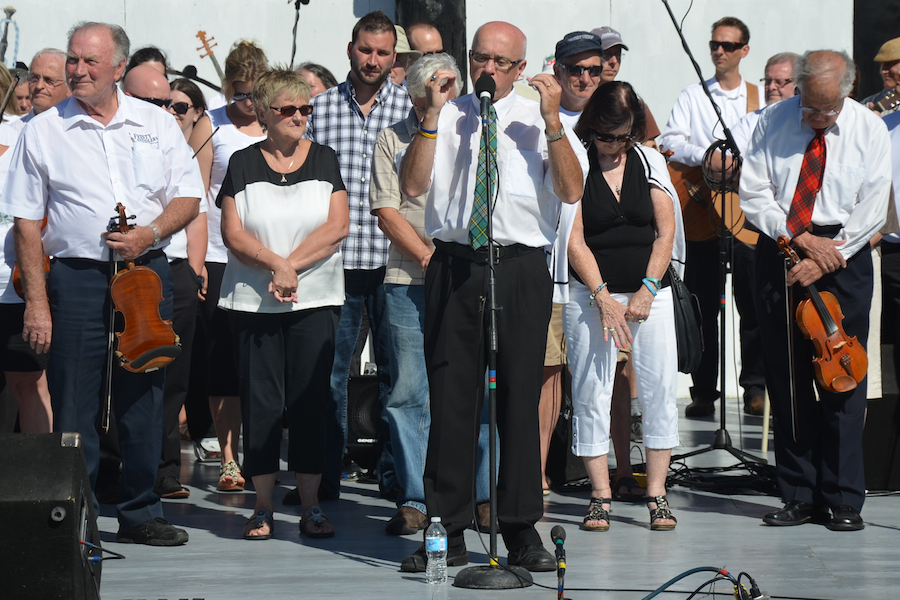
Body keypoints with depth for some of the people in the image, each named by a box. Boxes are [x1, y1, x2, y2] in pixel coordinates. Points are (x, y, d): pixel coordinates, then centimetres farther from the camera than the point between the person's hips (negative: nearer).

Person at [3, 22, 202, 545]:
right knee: (74, 404, -2)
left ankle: (140, 513, 19)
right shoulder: (43, 132, 3)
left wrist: (149, 234, -12)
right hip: (76, 279, -2)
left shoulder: (158, 124, 8)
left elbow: (188, 198, 8)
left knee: (144, 398, 8)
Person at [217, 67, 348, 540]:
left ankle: (311, 507, 7)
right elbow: (233, 234, -2)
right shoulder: (243, 164, 5)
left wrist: (291, 265, -12)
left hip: (315, 301, 0)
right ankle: (263, 507, 7)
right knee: (260, 402, 1)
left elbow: (337, 227, -3)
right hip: (253, 302, 0)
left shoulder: (324, 160, 7)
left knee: (310, 401, 1)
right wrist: (277, 265, -15)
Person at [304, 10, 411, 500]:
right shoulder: (319, 108, 8)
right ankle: (324, 475, 10)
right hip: (334, 259, 0)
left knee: (396, 369, 5)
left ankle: (393, 472, 15)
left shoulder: (411, 109, 6)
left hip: (393, 262, 0)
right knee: (328, 371, 2)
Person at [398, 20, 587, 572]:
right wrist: (433, 114, -7)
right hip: (454, 265, 0)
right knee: (450, 398, 1)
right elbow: (412, 185, -2)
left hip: (522, 269, 0)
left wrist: (552, 121, -12)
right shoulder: (445, 117, 11)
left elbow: (571, 191, -5)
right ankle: (447, 533, 8)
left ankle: (522, 531, 11)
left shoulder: (538, 120, 9)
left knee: (521, 397, 2)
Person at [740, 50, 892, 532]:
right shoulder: (773, 121, 3)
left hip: (842, 257, -2)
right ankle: (798, 496, 8)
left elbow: (871, 211, -3)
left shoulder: (870, 130, 0)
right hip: (779, 250, 2)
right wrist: (801, 238, -12)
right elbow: (753, 195, 0)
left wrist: (820, 261, -11)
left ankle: (842, 500, 1)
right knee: (786, 378, 2)